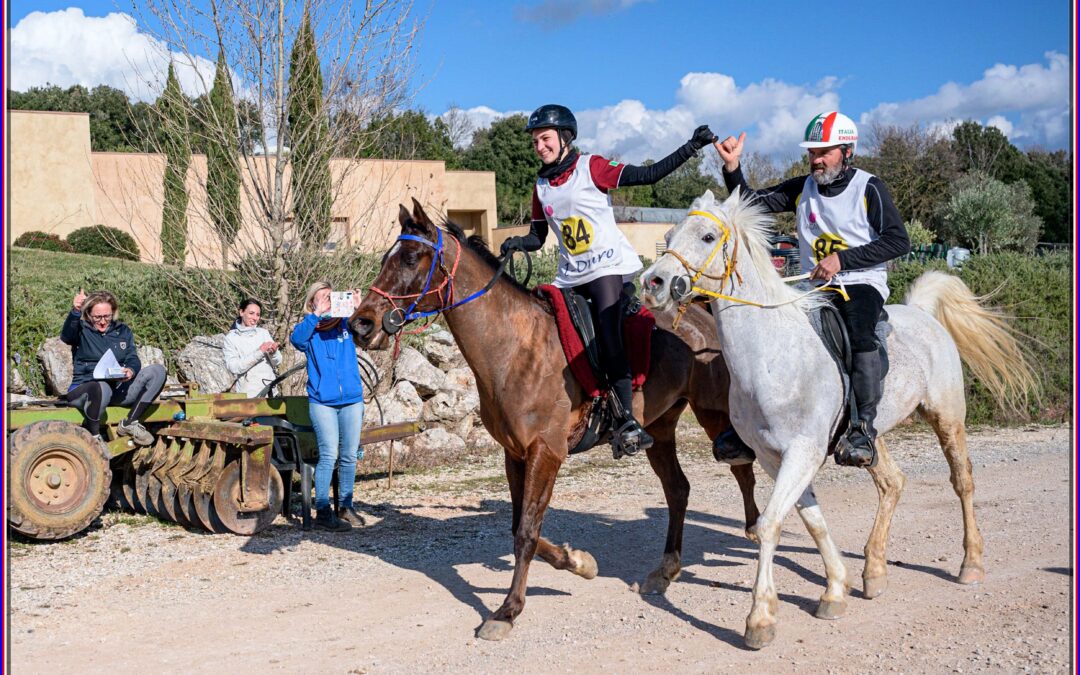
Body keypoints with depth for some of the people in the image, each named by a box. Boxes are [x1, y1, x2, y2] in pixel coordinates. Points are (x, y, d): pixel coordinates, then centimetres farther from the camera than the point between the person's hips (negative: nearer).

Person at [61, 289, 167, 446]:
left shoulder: (122, 331, 15)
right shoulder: (82, 330, 0)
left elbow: (133, 359, 7)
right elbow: (66, 336, -23)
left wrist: (131, 370, -20)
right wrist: (75, 311, -44)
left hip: (118, 389, 5)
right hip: (85, 390, -5)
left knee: (157, 371, -14)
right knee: (102, 387, -42)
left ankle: (129, 424, -9)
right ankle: (93, 436, -17)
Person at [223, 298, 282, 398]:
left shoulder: (263, 332, 13)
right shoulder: (231, 337, 3)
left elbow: (277, 362, 8)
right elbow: (233, 367, -10)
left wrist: (273, 352, -14)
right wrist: (259, 352, -16)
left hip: (270, 389, 3)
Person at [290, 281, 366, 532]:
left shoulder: (346, 324, 7)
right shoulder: (309, 330, 1)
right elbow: (296, 339, -19)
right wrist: (316, 314, -26)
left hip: (352, 400, 3)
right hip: (322, 402, -3)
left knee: (349, 455, 9)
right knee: (329, 455, -9)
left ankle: (346, 506, 21)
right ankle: (322, 512, -3)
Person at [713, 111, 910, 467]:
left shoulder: (869, 188, -2)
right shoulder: (802, 188, 11)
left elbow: (898, 241, -8)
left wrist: (841, 259, -16)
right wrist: (732, 167, -9)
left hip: (861, 283, -4)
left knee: (860, 334, -35)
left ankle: (864, 428, -30)